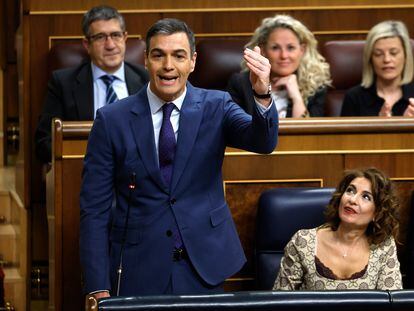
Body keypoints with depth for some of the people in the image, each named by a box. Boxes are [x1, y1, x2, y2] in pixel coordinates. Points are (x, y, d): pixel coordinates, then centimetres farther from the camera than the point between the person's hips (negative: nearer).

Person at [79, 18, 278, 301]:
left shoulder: (216, 106, 1)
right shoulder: (111, 120, -3)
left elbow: (263, 142, -16)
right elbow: (94, 208, -3)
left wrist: (262, 94, -37)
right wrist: (98, 288, -9)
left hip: (204, 268, 1)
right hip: (138, 272, -1)